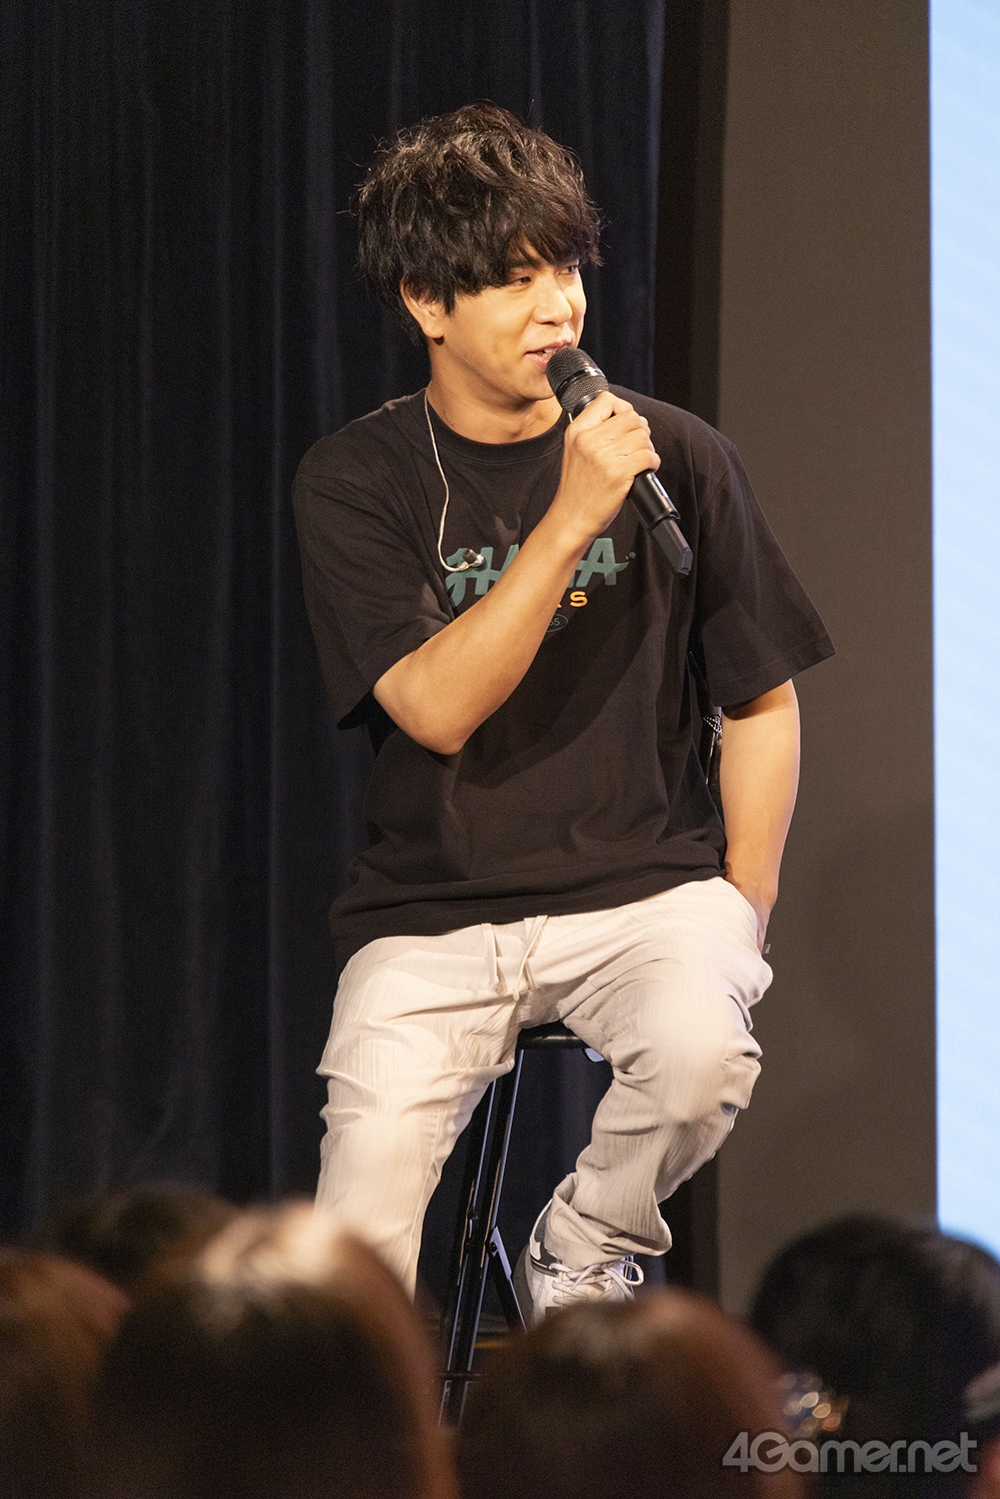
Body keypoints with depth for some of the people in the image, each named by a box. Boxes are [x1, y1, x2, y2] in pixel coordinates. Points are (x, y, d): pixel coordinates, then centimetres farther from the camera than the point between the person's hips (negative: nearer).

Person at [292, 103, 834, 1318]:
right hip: (433, 912, -1)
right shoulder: (355, 481, -2)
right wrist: (571, 521, -22)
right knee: (376, 1145, -26)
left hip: (644, 886, 1)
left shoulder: (677, 454, 2)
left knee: (701, 1051, -31)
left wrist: (740, 914, 0)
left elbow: (762, 701, 10)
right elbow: (436, 709, -15)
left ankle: (580, 1259, -1)